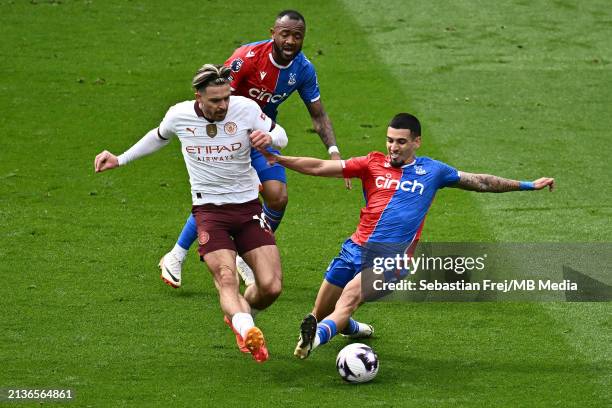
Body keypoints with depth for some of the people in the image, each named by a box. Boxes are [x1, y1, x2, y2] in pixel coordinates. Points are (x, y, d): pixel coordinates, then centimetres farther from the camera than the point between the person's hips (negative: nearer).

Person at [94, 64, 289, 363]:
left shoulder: (246, 108, -9)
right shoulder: (179, 115, -5)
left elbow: (280, 136, 4)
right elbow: (159, 137, 18)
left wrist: (269, 138, -20)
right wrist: (120, 160, 19)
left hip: (248, 206, 1)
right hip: (209, 211, -1)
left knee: (271, 287, -6)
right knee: (226, 280, -26)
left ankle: (237, 317, 25)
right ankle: (248, 331, -49)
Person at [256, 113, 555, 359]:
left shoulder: (432, 171, 10)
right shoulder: (373, 164, 8)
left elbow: (480, 182, 19)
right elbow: (319, 167, 4)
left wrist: (527, 185, 20)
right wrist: (278, 159, -6)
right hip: (356, 248, 3)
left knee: (350, 296, -30)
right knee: (319, 313, 8)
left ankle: (315, 338, -53)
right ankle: (348, 327, 43)